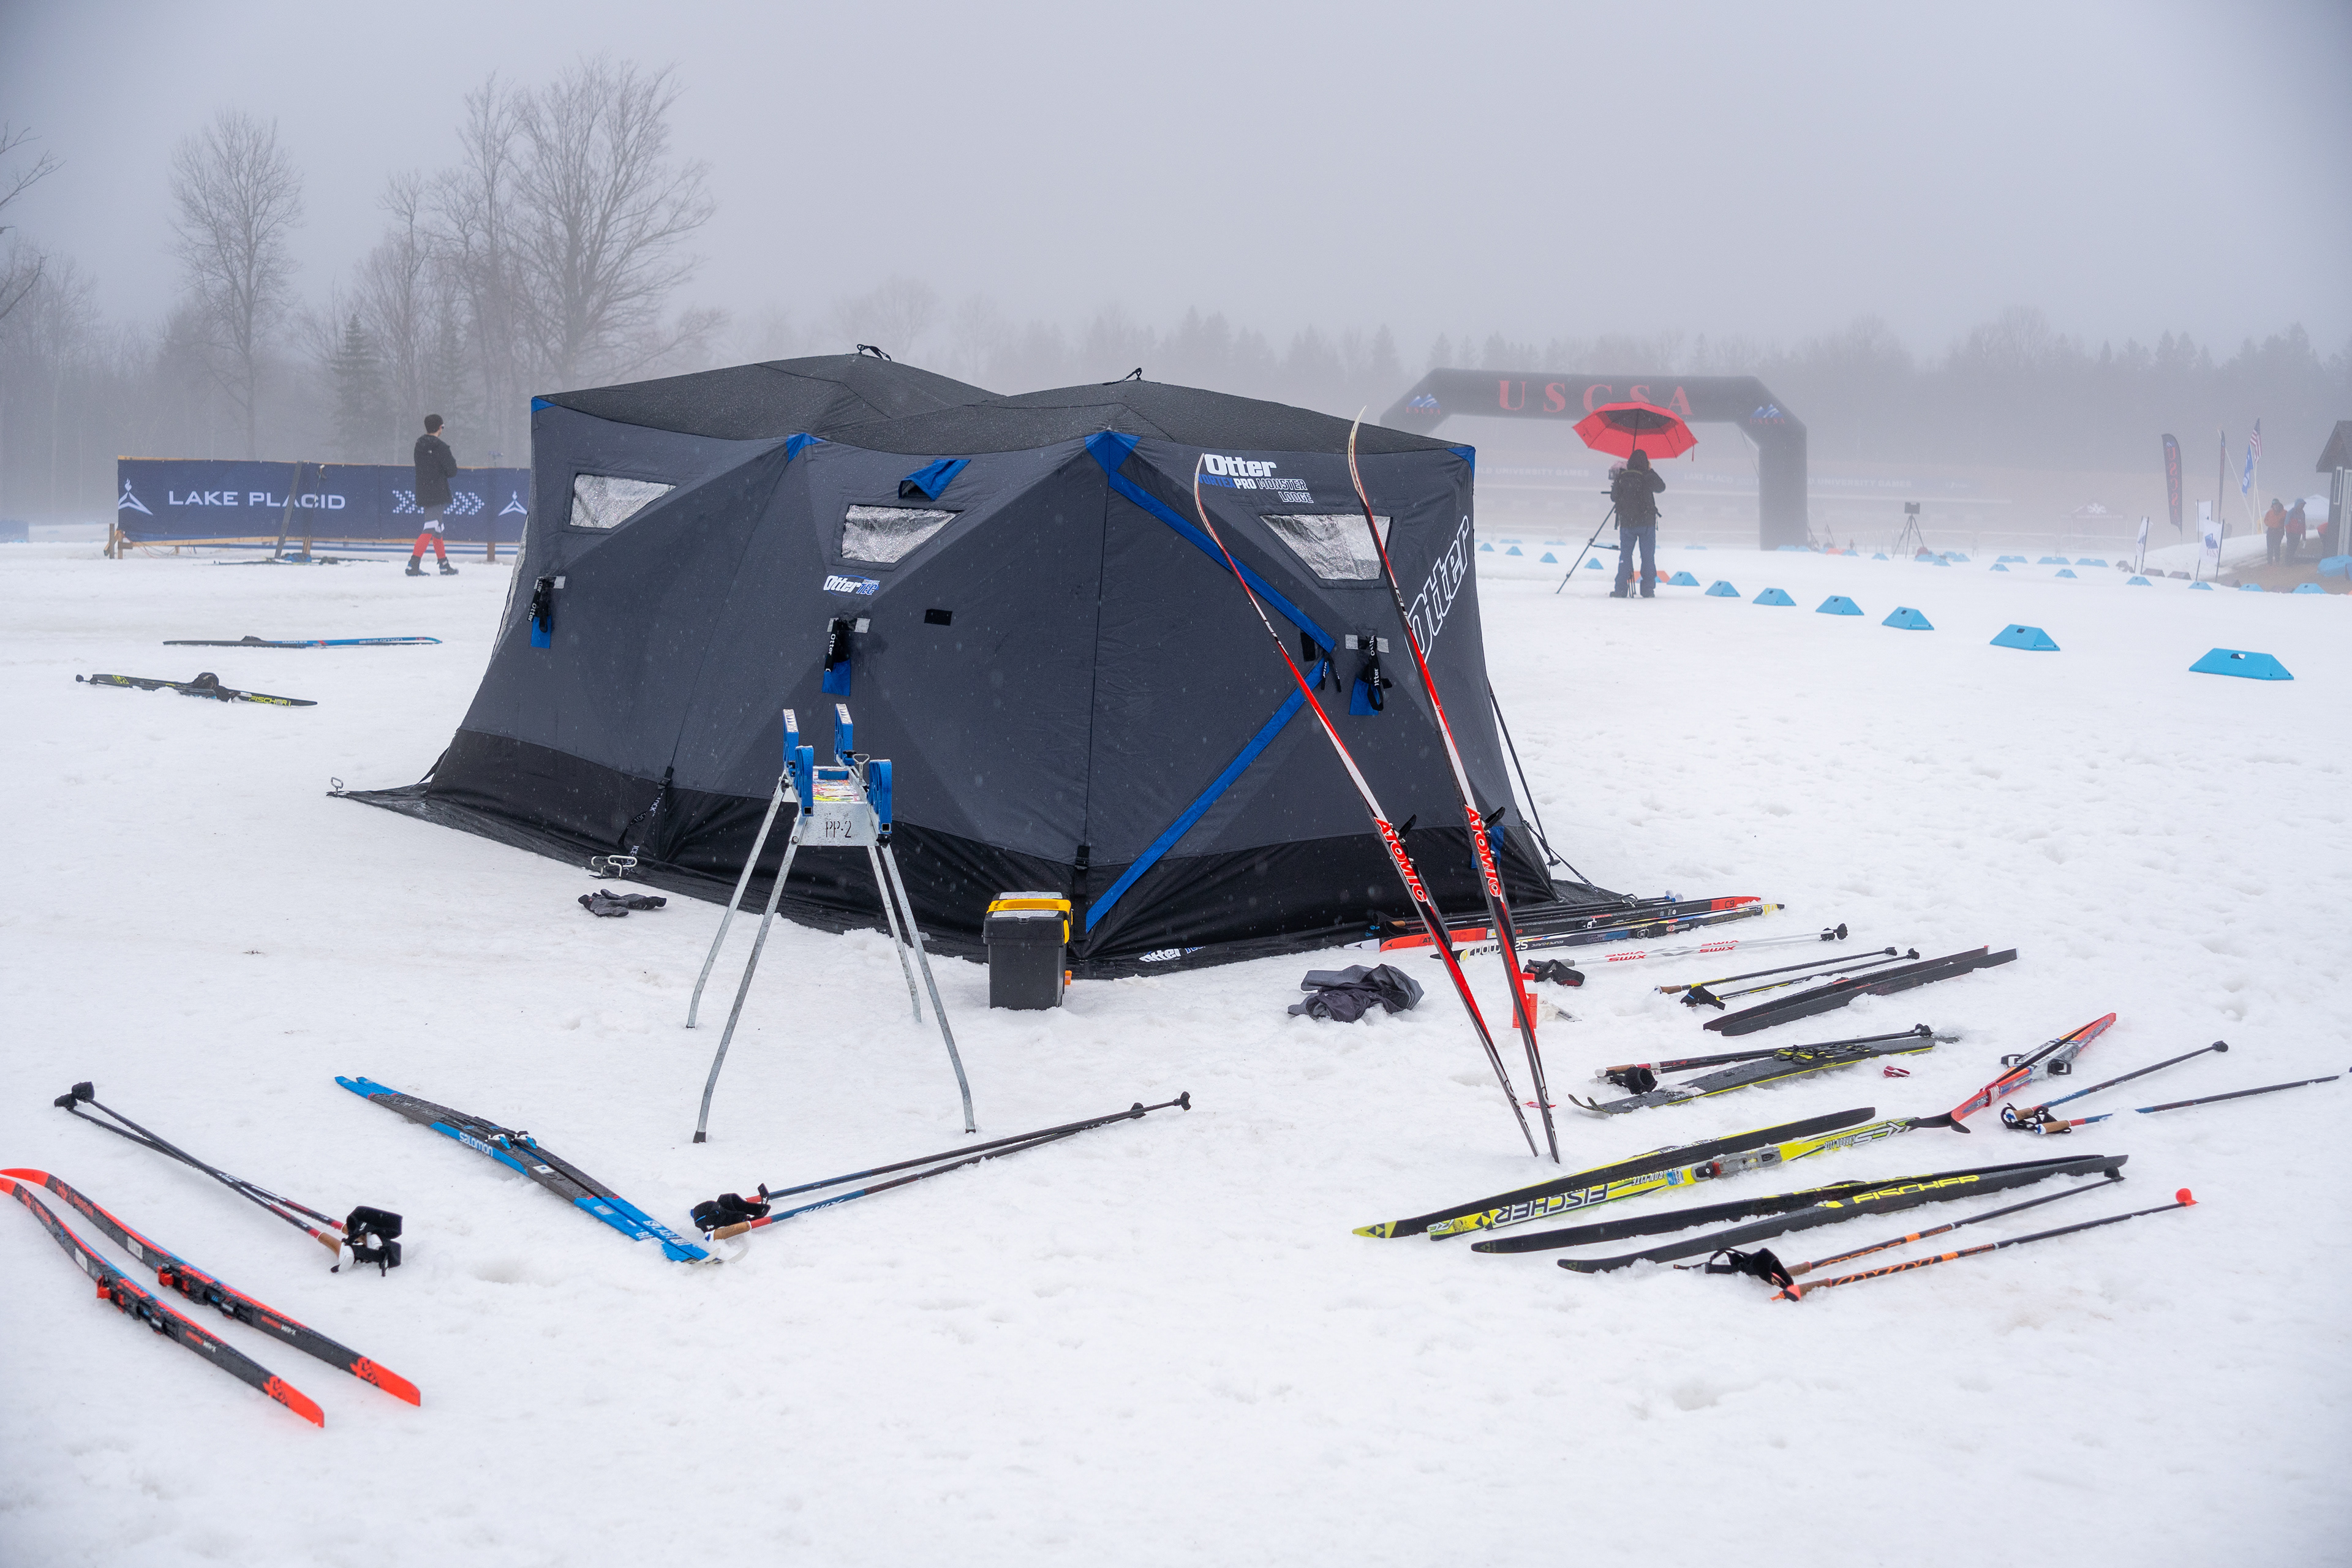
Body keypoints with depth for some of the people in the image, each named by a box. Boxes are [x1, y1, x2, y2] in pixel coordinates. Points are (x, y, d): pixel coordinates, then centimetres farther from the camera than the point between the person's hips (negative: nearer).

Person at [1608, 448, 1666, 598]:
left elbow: (1613, 497, 6)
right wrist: (1651, 471, 13)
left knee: (1625, 555, 6)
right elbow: (1661, 487, 10)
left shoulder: (1621, 477, -3)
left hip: (1626, 523, 1)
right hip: (1647, 523, -1)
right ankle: (1648, 590, 2)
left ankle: (1620, 589, 0)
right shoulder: (1648, 477, -8)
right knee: (1648, 556, 4)